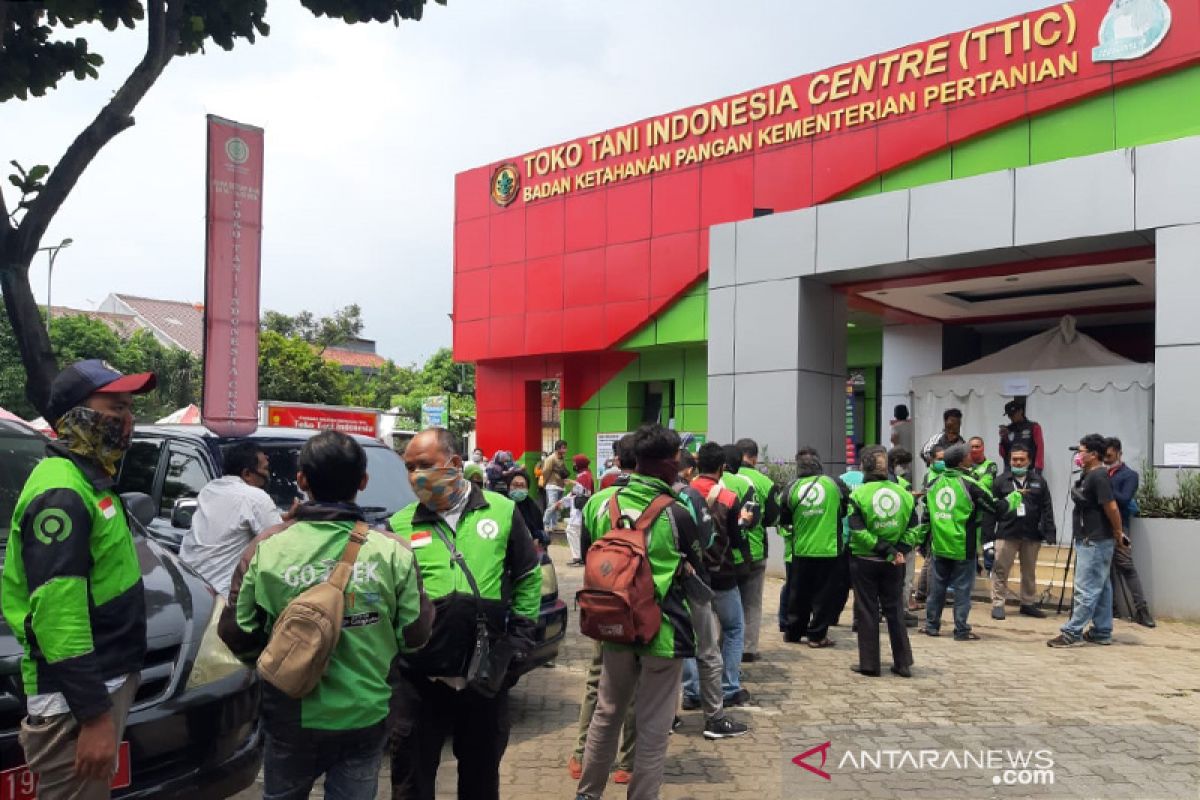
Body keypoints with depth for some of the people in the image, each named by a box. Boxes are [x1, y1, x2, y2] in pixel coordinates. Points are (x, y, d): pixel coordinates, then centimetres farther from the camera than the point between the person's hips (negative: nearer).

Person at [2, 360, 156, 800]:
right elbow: (56, 609, -25)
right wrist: (92, 714, -26)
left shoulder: (87, 481, 13)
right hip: (75, 698, -10)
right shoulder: (62, 492, -19)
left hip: (106, 680, 10)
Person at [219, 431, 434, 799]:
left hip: (292, 716, 1)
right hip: (366, 716, 0)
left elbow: (236, 634, -5)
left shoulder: (266, 549, -13)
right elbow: (414, 635, -6)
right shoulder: (393, 551, -13)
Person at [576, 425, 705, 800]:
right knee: (653, 727, 9)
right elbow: (697, 571, 0)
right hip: (663, 628, -5)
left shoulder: (599, 502, -5)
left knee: (606, 714, 21)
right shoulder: (676, 514, -16)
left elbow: (587, 558, 10)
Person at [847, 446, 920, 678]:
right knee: (895, 611, 14)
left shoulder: (858, 494, -11)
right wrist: (900, 551, -7)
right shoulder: (903, 493, 1)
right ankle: (903, 663, 18)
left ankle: (869, 663, 10)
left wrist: (885, 549, -13)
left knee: (867, 612, 6)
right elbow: (913, 529, -2)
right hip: (893, 564, 3)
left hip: (864, 561, -3)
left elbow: (858, 531, -17)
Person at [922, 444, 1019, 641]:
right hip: (963, 547, -5)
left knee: (937, 586, 12)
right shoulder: (970, 485, -13)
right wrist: (1015, 497, 11)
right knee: (962, 588, 4)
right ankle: (961, 630, 9)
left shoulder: (935, 483, 3)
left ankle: (931, 625, 18)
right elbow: (997, 507, -7)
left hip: (939, 546, 5)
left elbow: (927, 516, 9)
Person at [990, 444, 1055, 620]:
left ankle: (1028, 603, 26)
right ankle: (998, 604, 6)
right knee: (1000, 569, -2)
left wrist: (1050, 532, -3)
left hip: (1032, 535, 3)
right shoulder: (1001, 480, 0)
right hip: (1007, 533, -2)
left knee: (1029, 571, 14)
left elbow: (1047, 509, 4)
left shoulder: (1038, 481, 7)